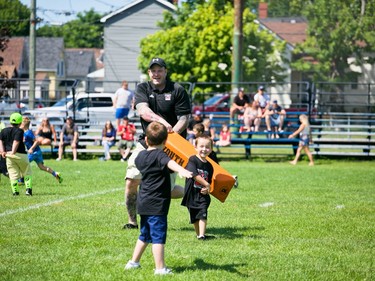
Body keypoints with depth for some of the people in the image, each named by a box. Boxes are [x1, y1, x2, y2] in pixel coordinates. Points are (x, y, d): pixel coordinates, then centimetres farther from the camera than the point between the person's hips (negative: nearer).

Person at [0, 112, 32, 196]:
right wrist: (13, 152, -25)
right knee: (27, 172, 12)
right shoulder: (19, 131, -9)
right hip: (20, 154, -4)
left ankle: (15, 191, -1)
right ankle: (28, 188, 0)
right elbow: (16, 142, -19)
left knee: (13, 174, 7)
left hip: (8, 155, 4)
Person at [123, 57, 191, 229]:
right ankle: (132, 220, 5)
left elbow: (184, 119, -7)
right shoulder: (143, 89, 5)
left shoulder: (178, 91, -2)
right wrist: (162, 121, -32)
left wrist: (171, 134, -26)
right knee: (131, 182, -9)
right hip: (146, 142, 3)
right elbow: (143, 111, -13)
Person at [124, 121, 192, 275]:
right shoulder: (159, 155, -14)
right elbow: (170, 163, -36)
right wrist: (181, 170, -56)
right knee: (158, 236, -6)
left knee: (145, 235, 22)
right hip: (157, 204, -8)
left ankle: (133, 262, 28)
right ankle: (160, 268, -7)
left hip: (144, 203, 8)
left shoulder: (141, 156, 10)